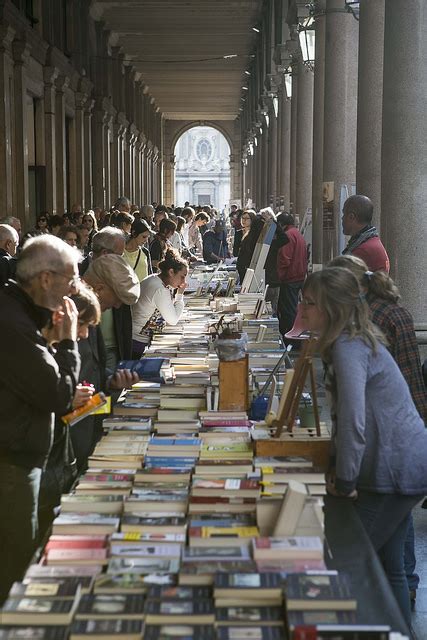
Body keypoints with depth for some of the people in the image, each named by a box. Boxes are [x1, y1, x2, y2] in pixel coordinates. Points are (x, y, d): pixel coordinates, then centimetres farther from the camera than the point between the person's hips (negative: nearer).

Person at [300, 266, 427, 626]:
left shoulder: (348, 348, -20)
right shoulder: (355, 340, 11)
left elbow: (352, 423, -26)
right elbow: (346, 416, 17)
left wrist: (344, 482, -17)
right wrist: (337, 465, 13)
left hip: (396, 471, -9)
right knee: (388, 566, 18)